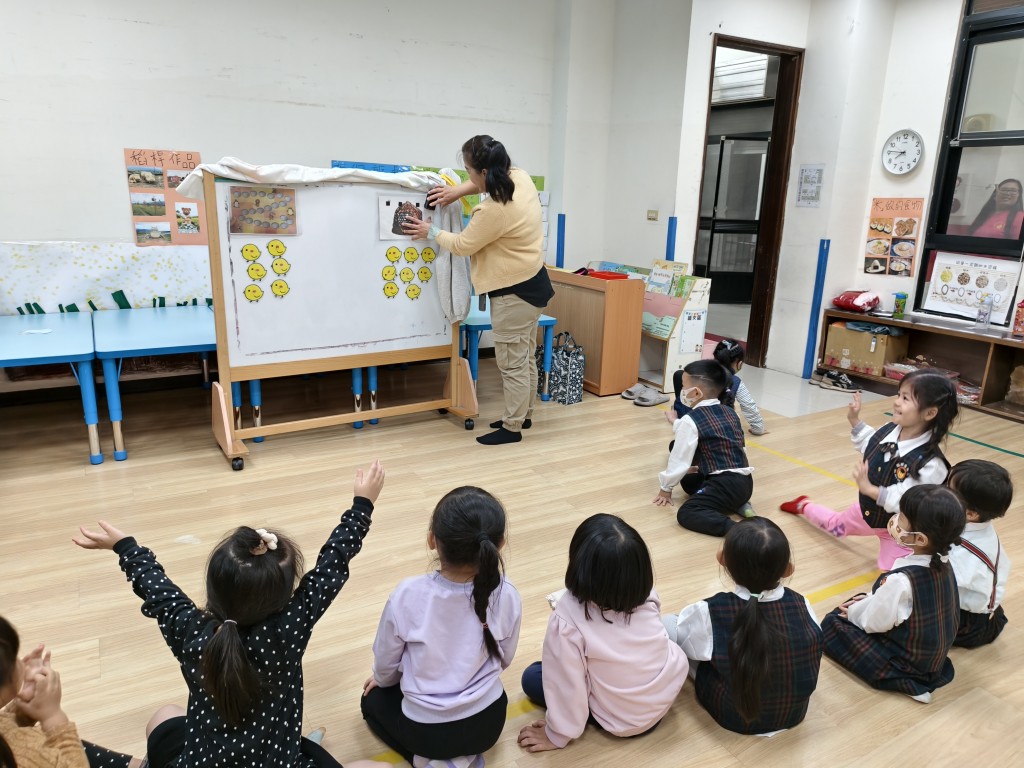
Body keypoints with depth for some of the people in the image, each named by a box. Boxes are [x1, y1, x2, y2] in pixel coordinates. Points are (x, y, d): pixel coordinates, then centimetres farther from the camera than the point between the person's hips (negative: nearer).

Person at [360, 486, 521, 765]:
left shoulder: (407, 595, -25)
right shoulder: (507, 596, -19)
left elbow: (385, 664, -7)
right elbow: (504, 660, 0)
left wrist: (382, 680, 18)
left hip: (425, 730, -1)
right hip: (487, 724, 2)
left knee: (373, 698, 30)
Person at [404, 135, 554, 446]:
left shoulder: (493, 211, -28)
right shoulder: (521, 177, -3)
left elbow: (462, 246, -12)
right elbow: (491, 179, 21)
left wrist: (431, 232, 4)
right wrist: (458, 190, 8)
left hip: (515, 292, -10)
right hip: (532, 282, 10)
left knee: (512, 362, 1)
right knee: (525, 357, 19)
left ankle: (512, 427, 13)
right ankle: (523, 415, 34)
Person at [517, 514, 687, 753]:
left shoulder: (568, 619, -30)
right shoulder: (647, 595, -16)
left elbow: (566, 683, -21)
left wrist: (558, 734, -4)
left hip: (623, 722, -4)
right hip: (670, 689, 4)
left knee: (532, 676, 10)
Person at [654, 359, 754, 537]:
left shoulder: (691, 420, -11)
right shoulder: (729, 412, 13)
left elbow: (680, 459, -6)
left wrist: (666, 487, 7)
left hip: (725, 483, -9)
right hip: (744, 481, 9)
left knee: (686, 513, -19)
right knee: (688, 480, 27)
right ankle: (738, 505, 12)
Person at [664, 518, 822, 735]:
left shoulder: (710, 614, -28)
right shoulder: (802, 606, -19)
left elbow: (677, 632, -9)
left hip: (733, 717, -3)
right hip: (795, 713, 4)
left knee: (668, 622, 2)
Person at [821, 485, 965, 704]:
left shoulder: (900, 580, -33)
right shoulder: (943, 564, -8)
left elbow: (875, 622, -20)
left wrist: (854, 612, -1)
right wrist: (870, 600, 7)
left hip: (910, 662, -8)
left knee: (831, 624, -2)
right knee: (863, 603, 19)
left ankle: (902, 679, -4)